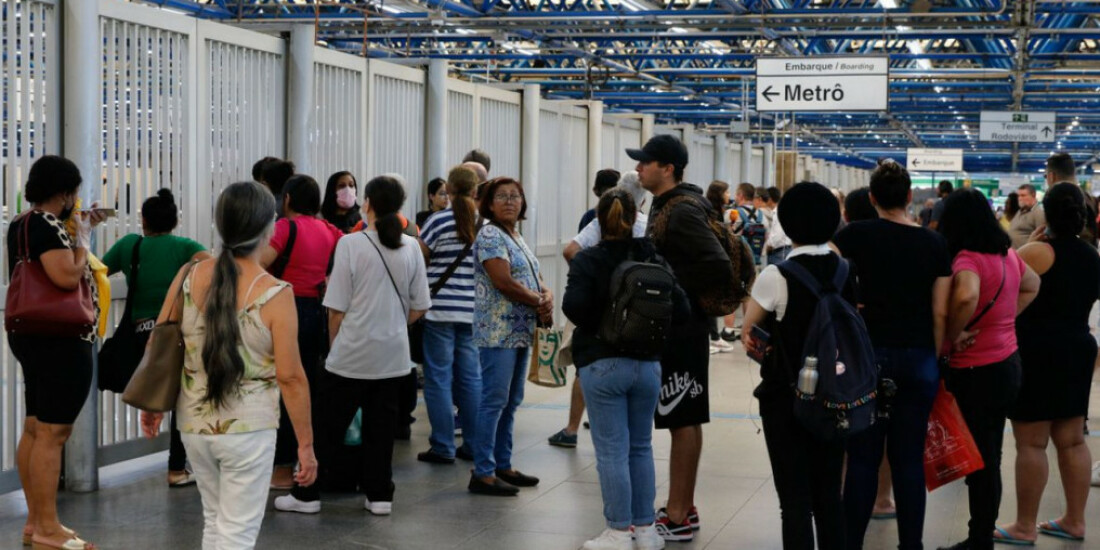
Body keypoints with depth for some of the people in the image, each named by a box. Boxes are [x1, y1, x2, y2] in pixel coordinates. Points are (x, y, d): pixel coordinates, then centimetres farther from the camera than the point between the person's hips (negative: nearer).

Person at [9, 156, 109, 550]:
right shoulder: (46, 226, -17)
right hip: (60, 341, -11)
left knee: (34, 430, 13)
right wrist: (83, 239, -12)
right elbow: (68, 276, -27)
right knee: (52, 433, -8)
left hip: (34, 336, 11)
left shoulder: (23, 225, 13)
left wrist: (79, 231, 18)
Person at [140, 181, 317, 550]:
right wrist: (306, 444, -6)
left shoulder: (189, 277, -3)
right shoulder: (275, 294, -15)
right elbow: (290, 377, -14)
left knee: (215, 520, 22)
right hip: (248, 429, -5)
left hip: (194, 423, 5)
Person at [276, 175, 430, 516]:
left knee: (329, 426, 5)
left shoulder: (351, 244, -11)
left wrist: (334, 344, 7)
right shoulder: (411, 247, 0)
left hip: (351, 353, -3)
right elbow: (419, 307, 6)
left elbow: (337, 308, -8)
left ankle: (307, 494, 11)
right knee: (381, 426, 10)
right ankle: (379, 495, 14)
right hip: (394, 354, 4)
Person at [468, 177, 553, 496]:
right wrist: (539, 303, -10)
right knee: (494, 400, -8)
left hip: (521, 332, 9)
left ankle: (502, 465, 20)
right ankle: (483, 473, -5)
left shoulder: (517, 238, 18)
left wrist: (547, 298, -5)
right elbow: (503, 282, -19)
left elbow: (535, 280, 17)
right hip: (498, 331, -9)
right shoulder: (490, 236, -10)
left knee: (511, 401, 12)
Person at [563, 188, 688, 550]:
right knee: (641, 447, 15)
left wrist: (595, 326, -2)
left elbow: (573, 305, -22)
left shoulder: (587, 260, -8)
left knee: (612, 451, 1)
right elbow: (681, 309, -3)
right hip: (647, 364, 4)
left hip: (602, 366, -4)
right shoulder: (653, 259, 3)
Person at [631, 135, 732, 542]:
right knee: (680, 419, 15)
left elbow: (719, 267, -26)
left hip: (681, 329, -10)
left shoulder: (682, 212, -18)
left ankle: (678, 517, 1)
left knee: (683, 420, -4)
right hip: (669, 327, 10)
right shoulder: (664, 206, 13)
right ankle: (682, 508, 24)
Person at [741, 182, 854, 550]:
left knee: (795, 498, 0)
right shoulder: (846, 273, 1)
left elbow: (748, 334, -3)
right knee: (829, 494, 13)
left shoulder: (776, 276, -14)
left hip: (787, 396, -5)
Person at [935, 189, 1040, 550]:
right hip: (1007, 362, 9)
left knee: (981, 461, 1)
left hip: (976, 372, -9)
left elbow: (966, 296, -40)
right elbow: (1031, 286, 25)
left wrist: (952, 336, -24)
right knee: (988, 458, 16)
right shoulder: (1007, 254, 6)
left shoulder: (967, 259, -19)